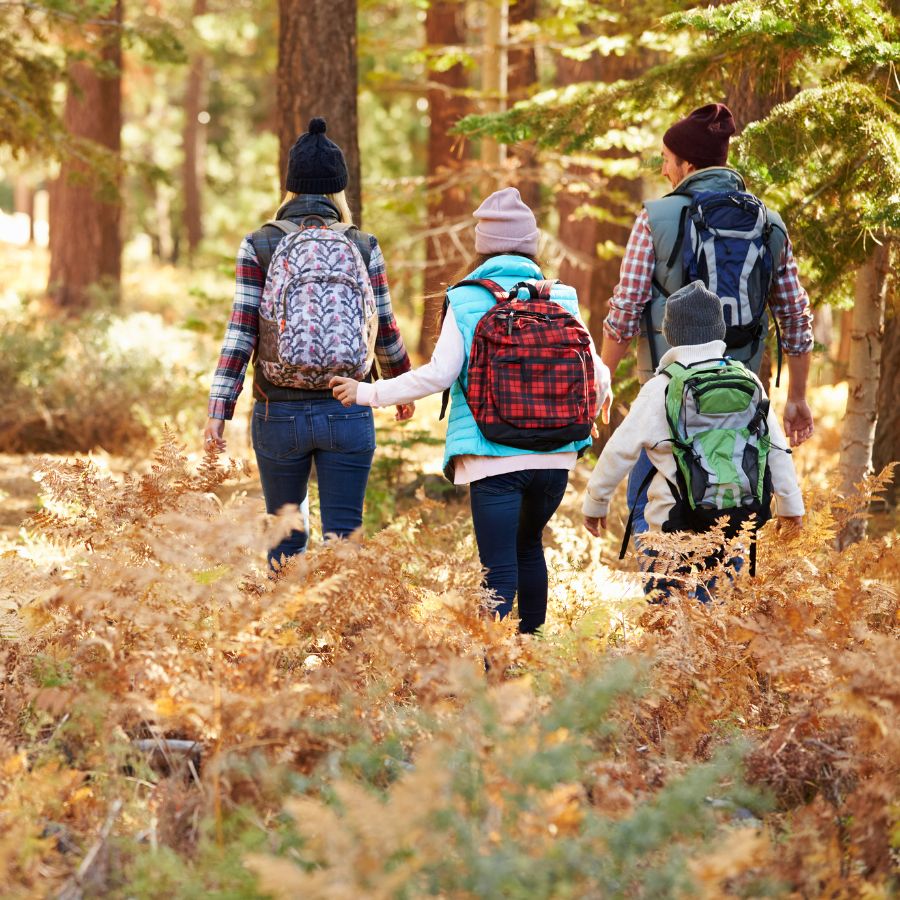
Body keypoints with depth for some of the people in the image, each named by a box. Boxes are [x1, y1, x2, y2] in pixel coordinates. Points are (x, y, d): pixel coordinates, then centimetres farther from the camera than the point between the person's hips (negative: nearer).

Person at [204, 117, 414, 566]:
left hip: (278, 412, 0)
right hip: (347, 412, 0)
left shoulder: (259, 246, -3)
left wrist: (218, 411, -8)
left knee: (284, 535, 16)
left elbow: (240, 332, -8)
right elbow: (384, 331, 8)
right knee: (341, 538, 2)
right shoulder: (363, 248, 0)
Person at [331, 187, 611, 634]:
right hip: (555, 455, 3)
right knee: (528, 545, 26)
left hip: (493, 458, -3)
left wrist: (367, 393, -1)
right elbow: (595, 374, 5)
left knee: (499, 569, -5)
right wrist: (582, 415, 28)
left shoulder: (465, 301, -2)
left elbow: (438, 374, -10)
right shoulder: (560, 298, 5)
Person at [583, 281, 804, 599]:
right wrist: (790, 503, 24)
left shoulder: (661, 389, -7)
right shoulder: (749, 382, 5)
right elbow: (778, 449, 12)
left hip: (680, 524, -4)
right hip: (740, 515, 4)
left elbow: (621, 450, -2)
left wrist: (594, 501, 11)